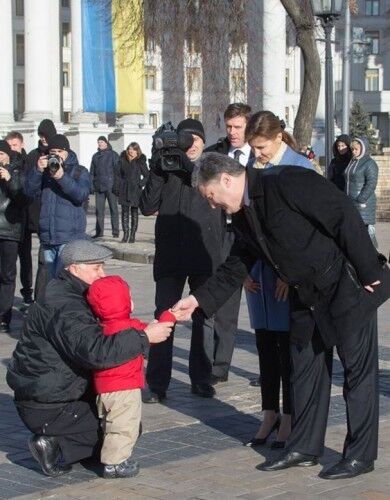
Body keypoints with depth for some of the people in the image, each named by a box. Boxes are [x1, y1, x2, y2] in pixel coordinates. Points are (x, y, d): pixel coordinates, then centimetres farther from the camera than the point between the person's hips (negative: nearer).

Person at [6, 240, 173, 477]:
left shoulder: (65, 292, 9)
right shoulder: (65, 309, -25)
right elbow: (97, 352, -38)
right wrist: (145, 337, -30)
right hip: (45, 408, -10)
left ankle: (53, 442, 9)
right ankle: (56, 448, -6)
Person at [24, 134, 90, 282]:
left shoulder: (79, 171, 5)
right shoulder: (45, 171, 13)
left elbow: (82, 195, -12)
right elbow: (30, 191, 0)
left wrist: (62, 177, -23)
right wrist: (38, 170, -15)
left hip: (69, 237, -5)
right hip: (47, 236, 5)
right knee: (50, 279, 12)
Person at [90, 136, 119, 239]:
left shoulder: (113, 155, 0)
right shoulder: (95, 156, 13)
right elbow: (92, 172, 14)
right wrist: (91, 186, 7)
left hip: (110, 186, -4)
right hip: (99, 187, 4)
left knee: (113, 209, 0)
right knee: (99, 210, 4)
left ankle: (115, 232, 4)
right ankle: (99, 232, 9)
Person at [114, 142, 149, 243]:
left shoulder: (140, 161, -2)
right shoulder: (122, 160, 3)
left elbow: (147, 175, 4)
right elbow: (118, 174, 8)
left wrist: (141, 184, -7)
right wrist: (117, 188, 2)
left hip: (135, 190, -2)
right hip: (124, 190, 2)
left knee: (134, 212, 3)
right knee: (125, 212, 2)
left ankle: (132, 235, 9)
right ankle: (125, 234, 6)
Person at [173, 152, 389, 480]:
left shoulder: (286, 182, -22)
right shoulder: (243, 217, 5)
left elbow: (345, 217, -24)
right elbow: (235, 269, 11)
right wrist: (198, 301, -1)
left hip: (347, 285, -9)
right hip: (306, 295, 9)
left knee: (358, 367, 1)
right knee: (305, 367, 13)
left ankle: (360, 455, 10)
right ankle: (304, 447, 24)